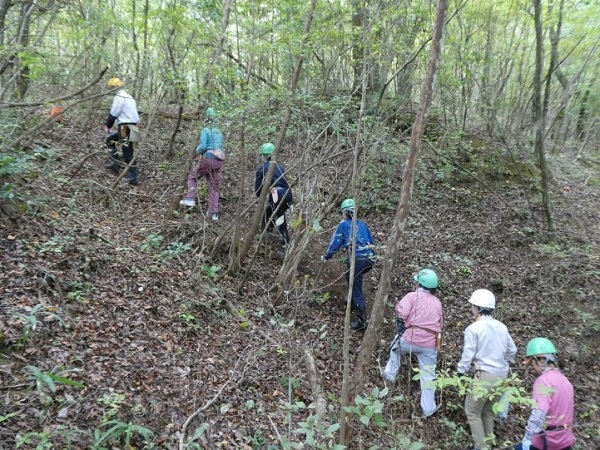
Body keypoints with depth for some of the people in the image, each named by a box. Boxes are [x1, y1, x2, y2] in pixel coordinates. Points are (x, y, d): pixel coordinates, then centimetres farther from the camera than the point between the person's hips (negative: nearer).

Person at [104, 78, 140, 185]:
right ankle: (115, 162, 18)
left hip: (125, 127, -10)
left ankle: (133, 178, -5)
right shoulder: (129, 97, 21)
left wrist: (107, 125, 4)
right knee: (110, 140, 23)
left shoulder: (119, 96, -8)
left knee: (127, 152, -7)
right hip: (132, 126, 10)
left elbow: (113, 114, -10)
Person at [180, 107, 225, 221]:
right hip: (219, 161, 6)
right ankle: (214, 212, 8)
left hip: (208, 159, -6)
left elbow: (203, 146, -14)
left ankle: (190, 199, 3)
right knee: (214, 187, 10)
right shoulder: (219, 132, 20)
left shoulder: (205, 130, -1)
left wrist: (197, 152, 7)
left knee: (192, 177, 15)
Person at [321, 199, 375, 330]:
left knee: (357, 290, 2)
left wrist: (326, 256, 20)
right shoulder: (362, 224, 19)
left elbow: (335, 243, 5)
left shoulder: (343, 224, 5)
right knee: (352, 278, 32)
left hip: (357, 260, -6)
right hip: (369, 260, 6)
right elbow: (372, 242, 24)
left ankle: (362, 321, 3)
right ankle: (353, 300, 45)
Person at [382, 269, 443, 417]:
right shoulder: (437, 302, 16)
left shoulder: (412, 296, -3)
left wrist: (401, 329, 1)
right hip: (430, 345, 4)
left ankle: (390, 375, 32)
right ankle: (428, 409, 19)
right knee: (428, 376, 12)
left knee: (396, 347, 29)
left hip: (410, 339, -3)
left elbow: (401, 314, -17)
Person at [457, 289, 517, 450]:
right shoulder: (501, 326, 6)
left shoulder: (473, 328, -13)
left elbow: (468, 355, -12)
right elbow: (512, 350, 15)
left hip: (484, 375, -7)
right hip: (501, 376, 7)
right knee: (488, 412, 20)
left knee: (472, 412, 7)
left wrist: (461, 373, 0)